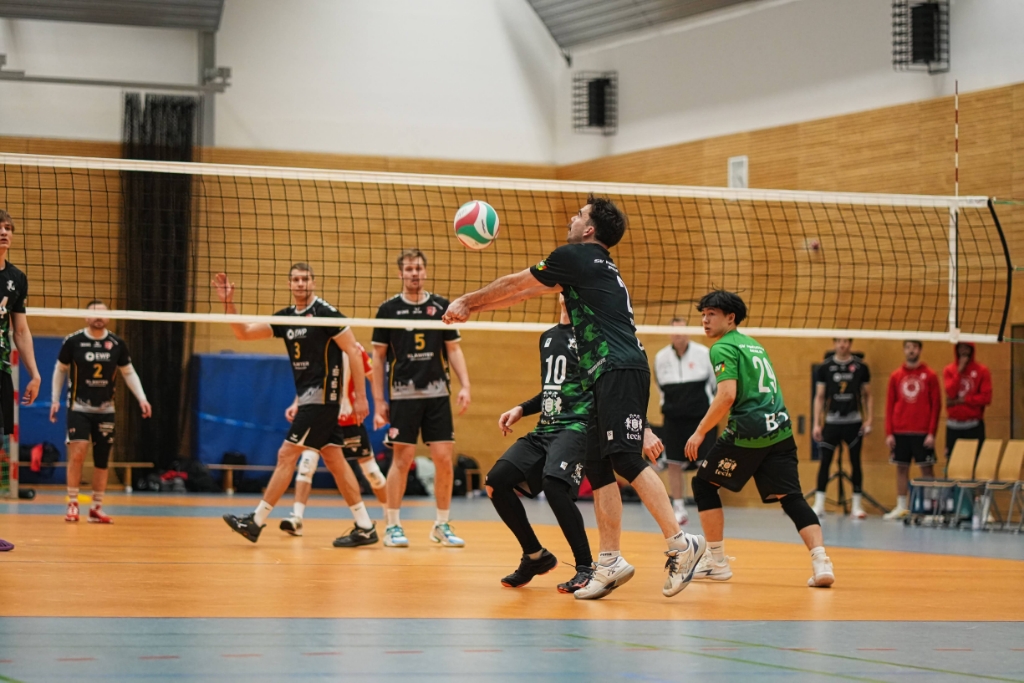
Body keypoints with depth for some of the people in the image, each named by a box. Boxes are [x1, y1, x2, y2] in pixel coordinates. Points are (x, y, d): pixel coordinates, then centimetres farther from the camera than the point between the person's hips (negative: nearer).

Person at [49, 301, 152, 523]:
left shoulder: (117, 344, -1)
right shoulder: (73, 341, -8)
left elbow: (129, 372, 8)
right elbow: (60, 369, 6)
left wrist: (142, 399, -2)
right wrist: (55, 399, 2)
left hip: (105, 409, 3)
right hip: (79, 407, -3)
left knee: (102, 459, 5)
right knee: (77, 453, -16)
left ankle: (96, 508, 14)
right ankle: (72, 504, -6)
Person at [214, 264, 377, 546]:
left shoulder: (325, 312, -11)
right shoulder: (286, 317, 11)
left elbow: (353, 351, -12)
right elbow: (244, 332, 12)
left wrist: (360, 396, -15)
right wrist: (228, 303, -3)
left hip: (321, 396, -8)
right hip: (308, 397, 8)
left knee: (286, 456, -6)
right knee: (334, 460, 8)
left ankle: (256, 522, 0)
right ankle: (365, 528, 10)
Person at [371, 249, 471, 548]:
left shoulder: (441, 306, 7)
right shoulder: (388, 309, 2)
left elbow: (453, 349, 11)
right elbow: (378, 356, 5)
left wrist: (465, 386, -2)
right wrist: (378, 401, 1)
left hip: (437, 393, 2)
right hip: (403, 395, -2)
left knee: (444, 459, -1)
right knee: (402, 459, -4)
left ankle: (442, 525, 11)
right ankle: (393, 526, 6)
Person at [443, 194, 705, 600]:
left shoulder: (576, 256, 0)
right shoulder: (597, 266, 27)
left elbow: (515, 285, 9)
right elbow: (526, 292, 34)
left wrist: (467, 301, 23)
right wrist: (474, 308, 37)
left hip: (619, 370, -10)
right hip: (605, 377, 10)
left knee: (626, 460, -18)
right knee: (598, 469, 6)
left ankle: (681, 544, -22)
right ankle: (610, 561, 4)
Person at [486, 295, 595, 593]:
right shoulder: (548, 337, 22)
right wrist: (521, 409, 17)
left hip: (576, 426, -8)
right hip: (543, 430, 8)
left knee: (554, 484, -31)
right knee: (497, 481, -6)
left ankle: (586, 567, -18)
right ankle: (536, 556, 11)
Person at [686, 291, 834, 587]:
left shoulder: (723, 348, -4)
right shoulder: (753, 344, 22)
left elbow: (727, 396, -17)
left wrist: (700, 432, -10)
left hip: (748, 434, -7)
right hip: (780, 429, 7)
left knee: (704, 484, 10)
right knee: (791, 497, 3)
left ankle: (717, 562, 12)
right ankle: (821, 561, -17)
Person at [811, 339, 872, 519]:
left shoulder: (860, 366, 2)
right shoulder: (825, 367, 3)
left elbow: (867, 395, 8)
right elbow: (819, 397, 5)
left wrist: (868, 420, -1)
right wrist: (817, 423, -1)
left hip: (854, 422, 0)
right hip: (832, 421, 0)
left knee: (855, 462, 2)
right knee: (825, 461, -2)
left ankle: (857, 506, 8)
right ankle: (819, 505, 2)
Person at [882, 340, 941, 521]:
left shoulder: (930, 375, 1)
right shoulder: (896, 376, 9)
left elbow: (936, 405, -1)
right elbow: (890, 406, 9)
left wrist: (932, 433, -8)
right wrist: (889, 433, 2)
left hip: (922, 433, -3)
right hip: (900, 432, 3)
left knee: (926, 468, -2)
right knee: (901, 467, 5)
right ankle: (901, 507, 10)